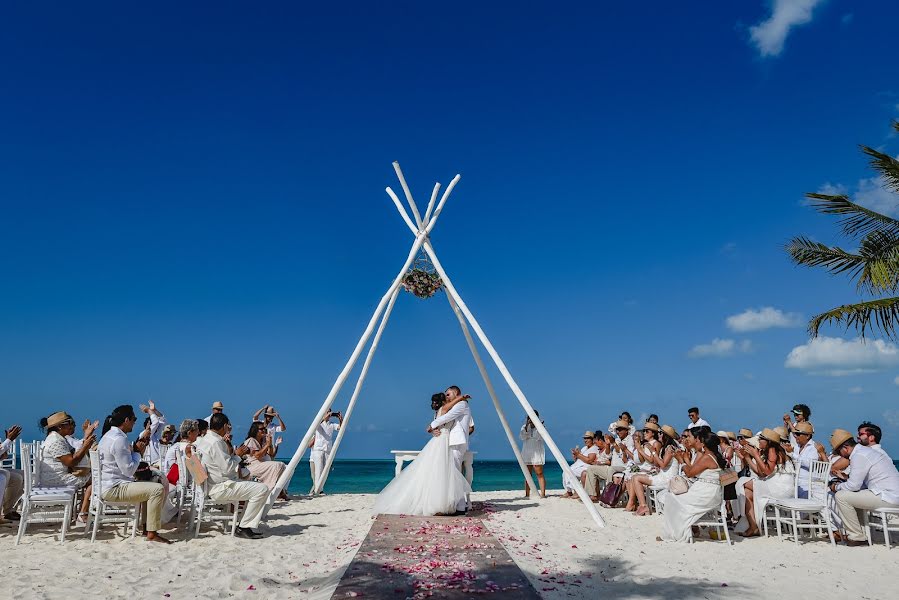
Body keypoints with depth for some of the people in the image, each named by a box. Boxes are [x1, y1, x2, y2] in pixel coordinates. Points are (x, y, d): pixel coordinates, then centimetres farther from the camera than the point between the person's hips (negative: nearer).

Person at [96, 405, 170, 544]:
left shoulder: (109, 435, 13)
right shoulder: (119, 439, -20)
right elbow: (128, 470, -21)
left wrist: (134, 449, 8)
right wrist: (138, 452, -7)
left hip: (107, 485, 11)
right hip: (113, 489, -11)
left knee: (149, 487, 25)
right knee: (157, 489, -18)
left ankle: (146, 526, 22)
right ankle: (152, 533, -14)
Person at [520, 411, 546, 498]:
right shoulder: (524, 427, 10)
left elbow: (538, 438, -13)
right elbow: (522, 437, -6)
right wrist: (526, 426, -15)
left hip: (537, 453, -4)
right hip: (526, 453, 4)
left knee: (539, 474, -8)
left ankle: (543, 494, -8)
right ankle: (527, 494, 8)